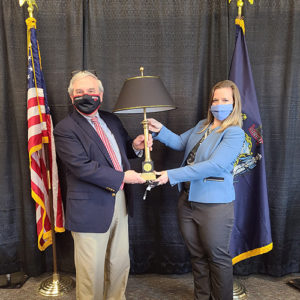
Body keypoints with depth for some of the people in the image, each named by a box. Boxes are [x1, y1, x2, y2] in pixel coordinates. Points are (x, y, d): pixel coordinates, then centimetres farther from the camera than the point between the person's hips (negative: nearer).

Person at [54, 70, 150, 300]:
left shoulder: (112, 120, 9)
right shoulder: (65, 129, -11)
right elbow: (83, 167, -21)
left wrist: (135, 146, -2)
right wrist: (122, 177, -19)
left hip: (119, 202, 7)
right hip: (91, 209, -6)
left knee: (120, 263, 20)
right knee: (92, 272, 10)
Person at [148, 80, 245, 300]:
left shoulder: (234, 133, -13)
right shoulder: (202, 126, 11)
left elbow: (214, 166, -24)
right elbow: (180, 143, 19)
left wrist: (172, 175, -27)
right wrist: (160, 130, 0)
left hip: (214, 204, -7)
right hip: (188, 200, 7)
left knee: (217, 257, 9)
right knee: (197, 255, 19)